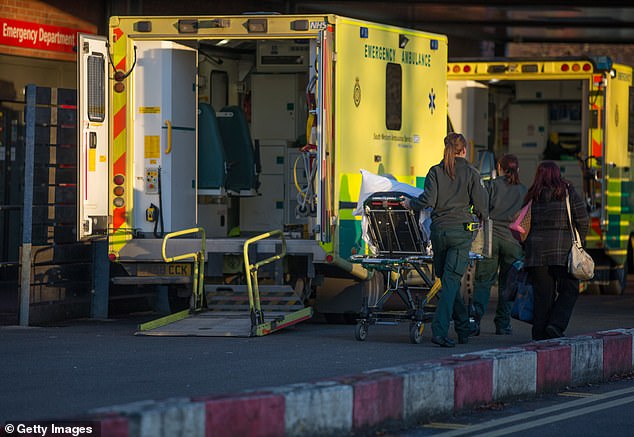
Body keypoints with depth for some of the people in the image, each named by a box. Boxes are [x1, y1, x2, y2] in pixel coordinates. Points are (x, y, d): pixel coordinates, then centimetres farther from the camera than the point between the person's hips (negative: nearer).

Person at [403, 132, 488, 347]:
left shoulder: (436, 172, 2)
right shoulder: (471, 173, -1)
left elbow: (428, 201, -9)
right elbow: (481, 206, -4)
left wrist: (410, 203, 8)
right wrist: (481, 190, 17)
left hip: (439, 231, 2)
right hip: (461, 231, -2)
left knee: (448, 279, 16)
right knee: (451, 281, -5)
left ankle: (463, 327, 23)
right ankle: (439, 330, -17)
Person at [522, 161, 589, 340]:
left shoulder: (531, 197, 6)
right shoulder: (568, 193, 0)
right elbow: (582, 220, -3)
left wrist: (526, 249, 16)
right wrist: (579, 243, 9)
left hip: (536, 249, 3)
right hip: (563, 248, -3)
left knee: (542, 292, 8)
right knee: (569, 290, 7)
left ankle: (540, 332, 7)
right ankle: (556, 325, -9)